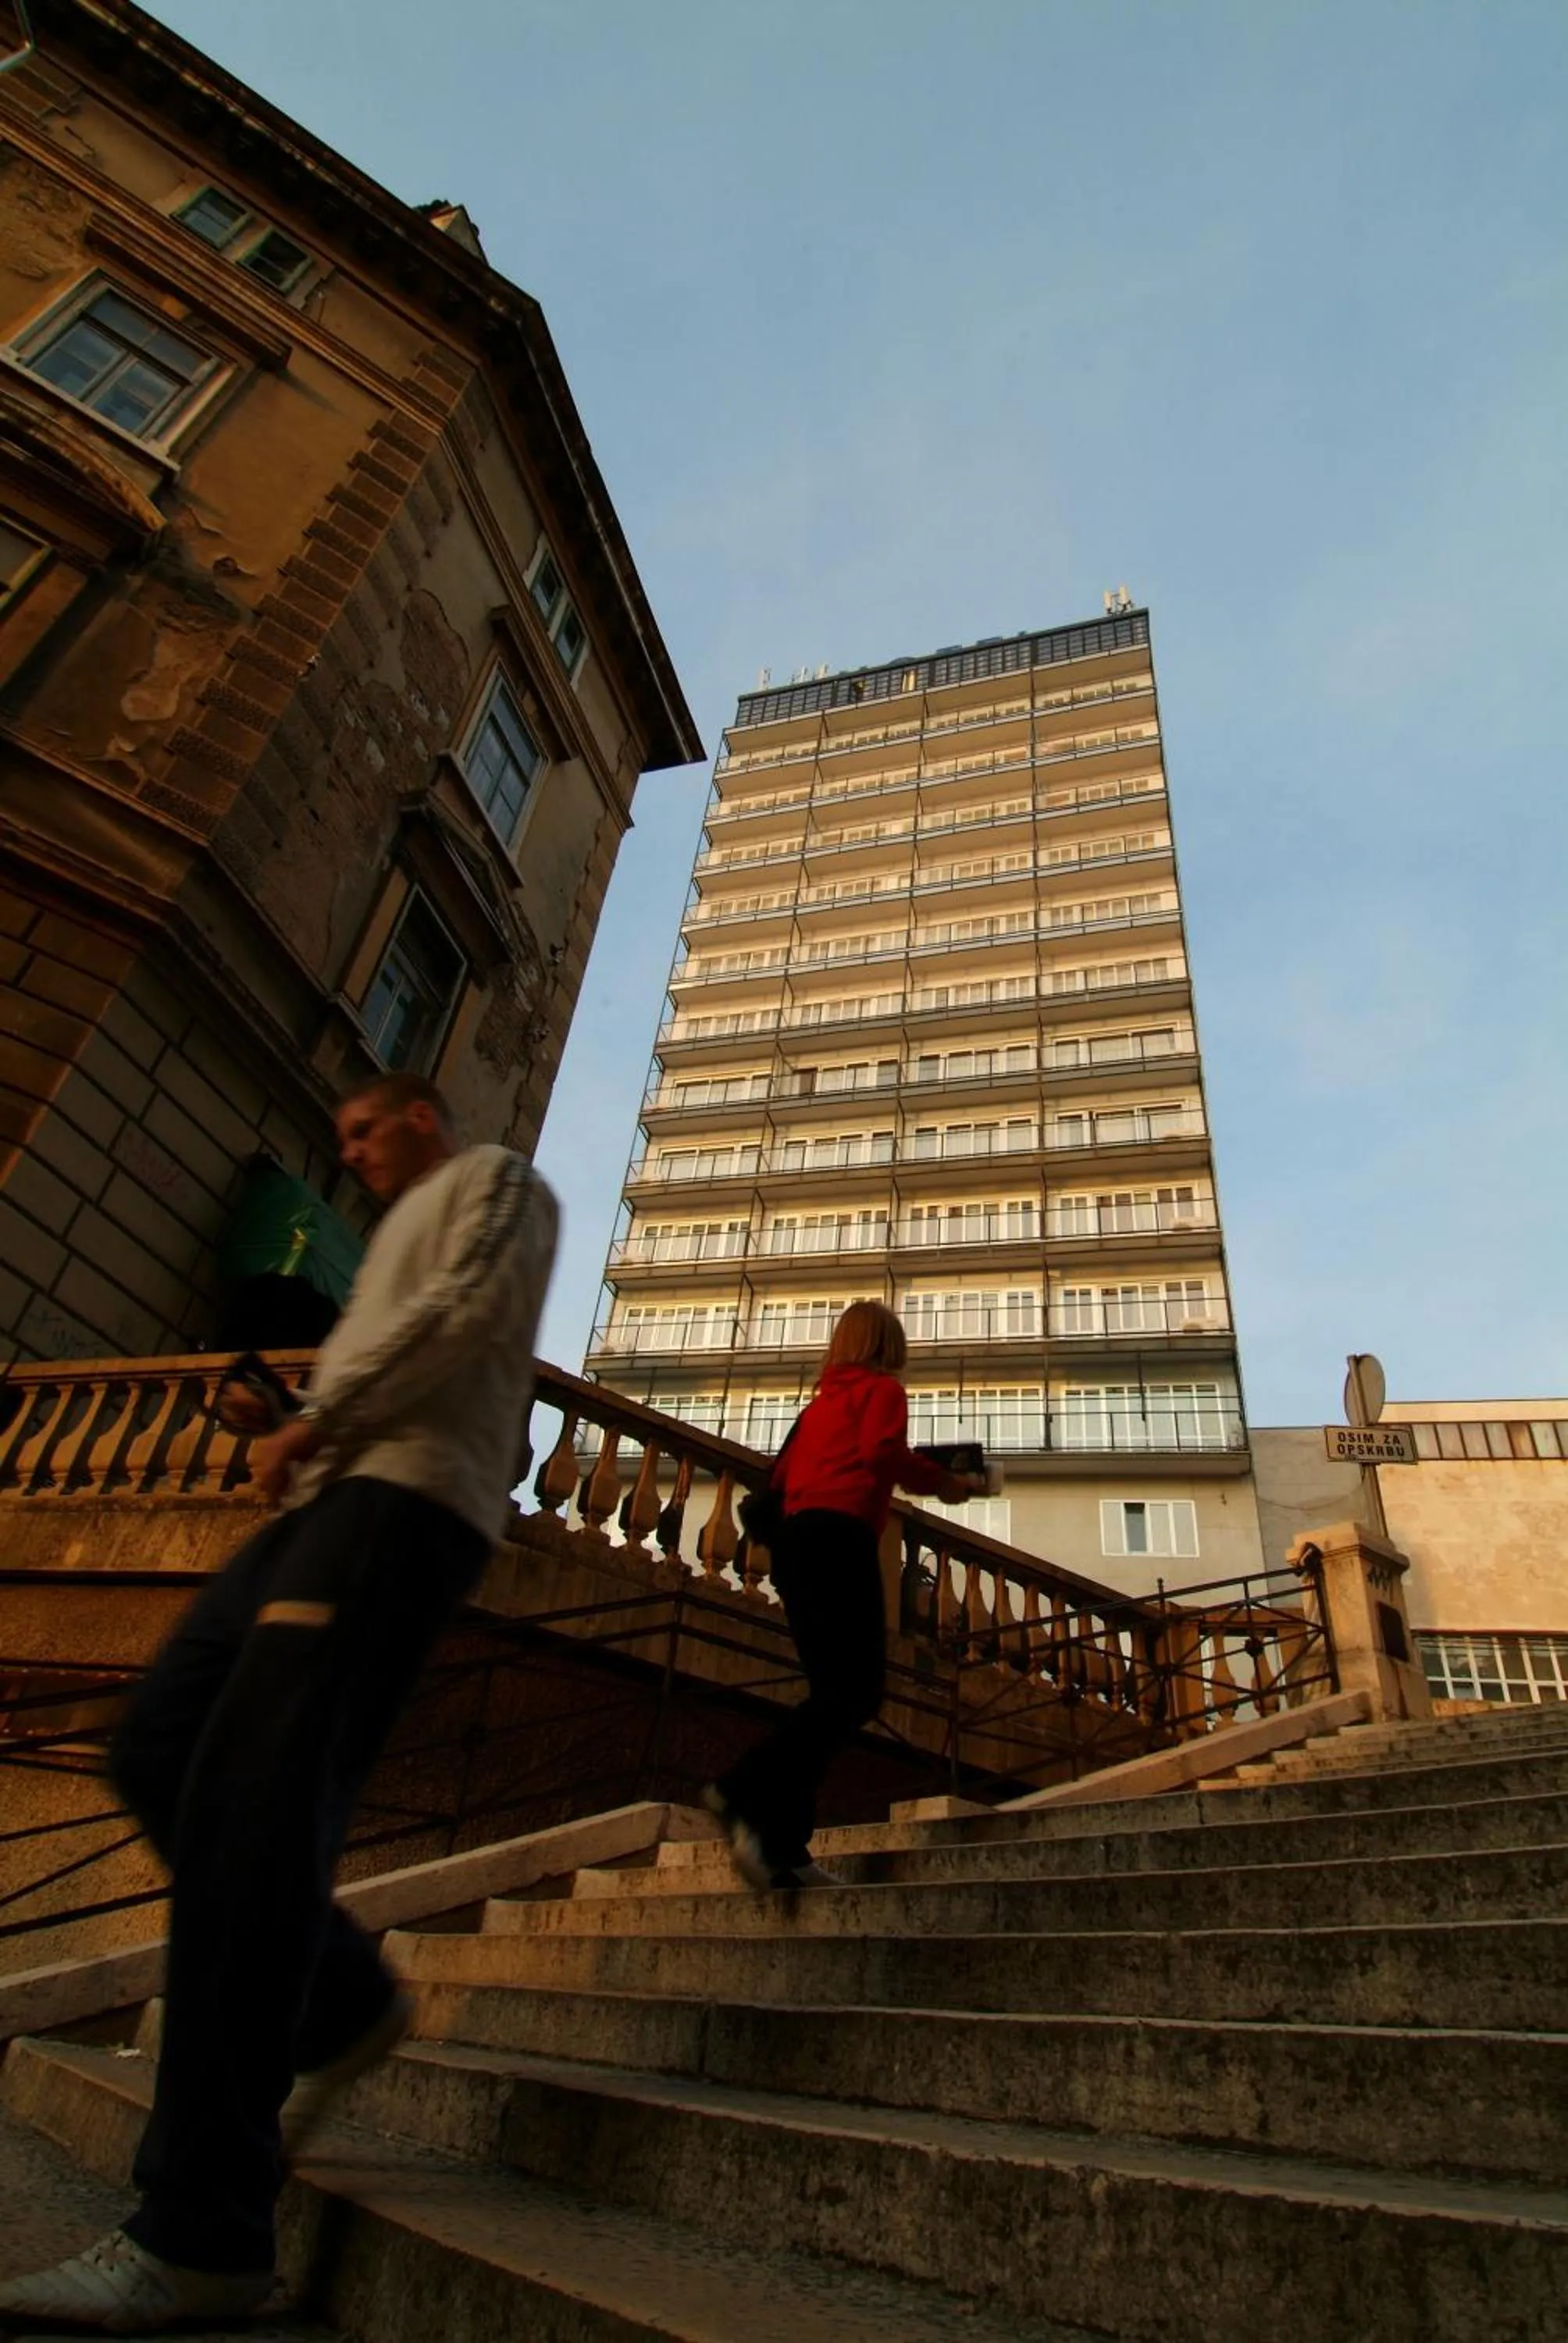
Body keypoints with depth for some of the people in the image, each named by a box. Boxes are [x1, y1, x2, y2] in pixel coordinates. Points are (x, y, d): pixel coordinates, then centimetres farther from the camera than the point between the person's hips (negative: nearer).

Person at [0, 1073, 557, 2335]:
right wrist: (293, 1427, 16)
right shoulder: (406, 1229, 37)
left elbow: (466, 1310, -9)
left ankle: (203, 2235, -16)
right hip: (336, 1493, 10)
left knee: (252, 1796, -19)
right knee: (160, 1745, 2)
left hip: (411, 1494, -10)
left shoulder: (495, 1178, 10)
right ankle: (345, 2003, 11)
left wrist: (321, 1416, -6)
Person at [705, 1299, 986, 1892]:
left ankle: (783, 1843, -3)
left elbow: (783, 1473, 21)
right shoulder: (882, 1388, 8)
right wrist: (947, 1483, 1)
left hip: (793, 1538, 8)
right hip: (840, 1537, -8)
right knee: (856, 1691, -12)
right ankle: (746, 1791, -26)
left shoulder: (822, 1400, 27)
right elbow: (883, 1450, -11)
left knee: (832, 1692, 6)